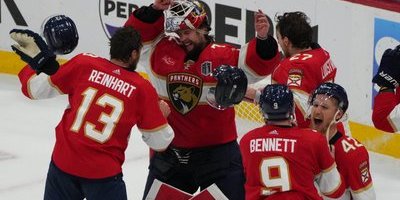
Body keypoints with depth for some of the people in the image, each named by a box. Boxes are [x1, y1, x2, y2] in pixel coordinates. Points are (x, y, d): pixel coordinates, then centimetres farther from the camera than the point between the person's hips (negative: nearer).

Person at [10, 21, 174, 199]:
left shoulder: (83, 64, -4)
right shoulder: (143, 89, -7)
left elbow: (36, 89, 1)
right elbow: (159, 142, 0)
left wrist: (36, 60, 18)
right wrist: (162, 116, 20)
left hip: (63, 163, 3)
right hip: (103, 173, -3)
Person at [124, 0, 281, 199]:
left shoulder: (224, 56, -9)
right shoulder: (162, 51, 2)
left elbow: (260, 64, -17)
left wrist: (263, 39, -35)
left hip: (217, 153, -4)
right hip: (170, 152, 4)